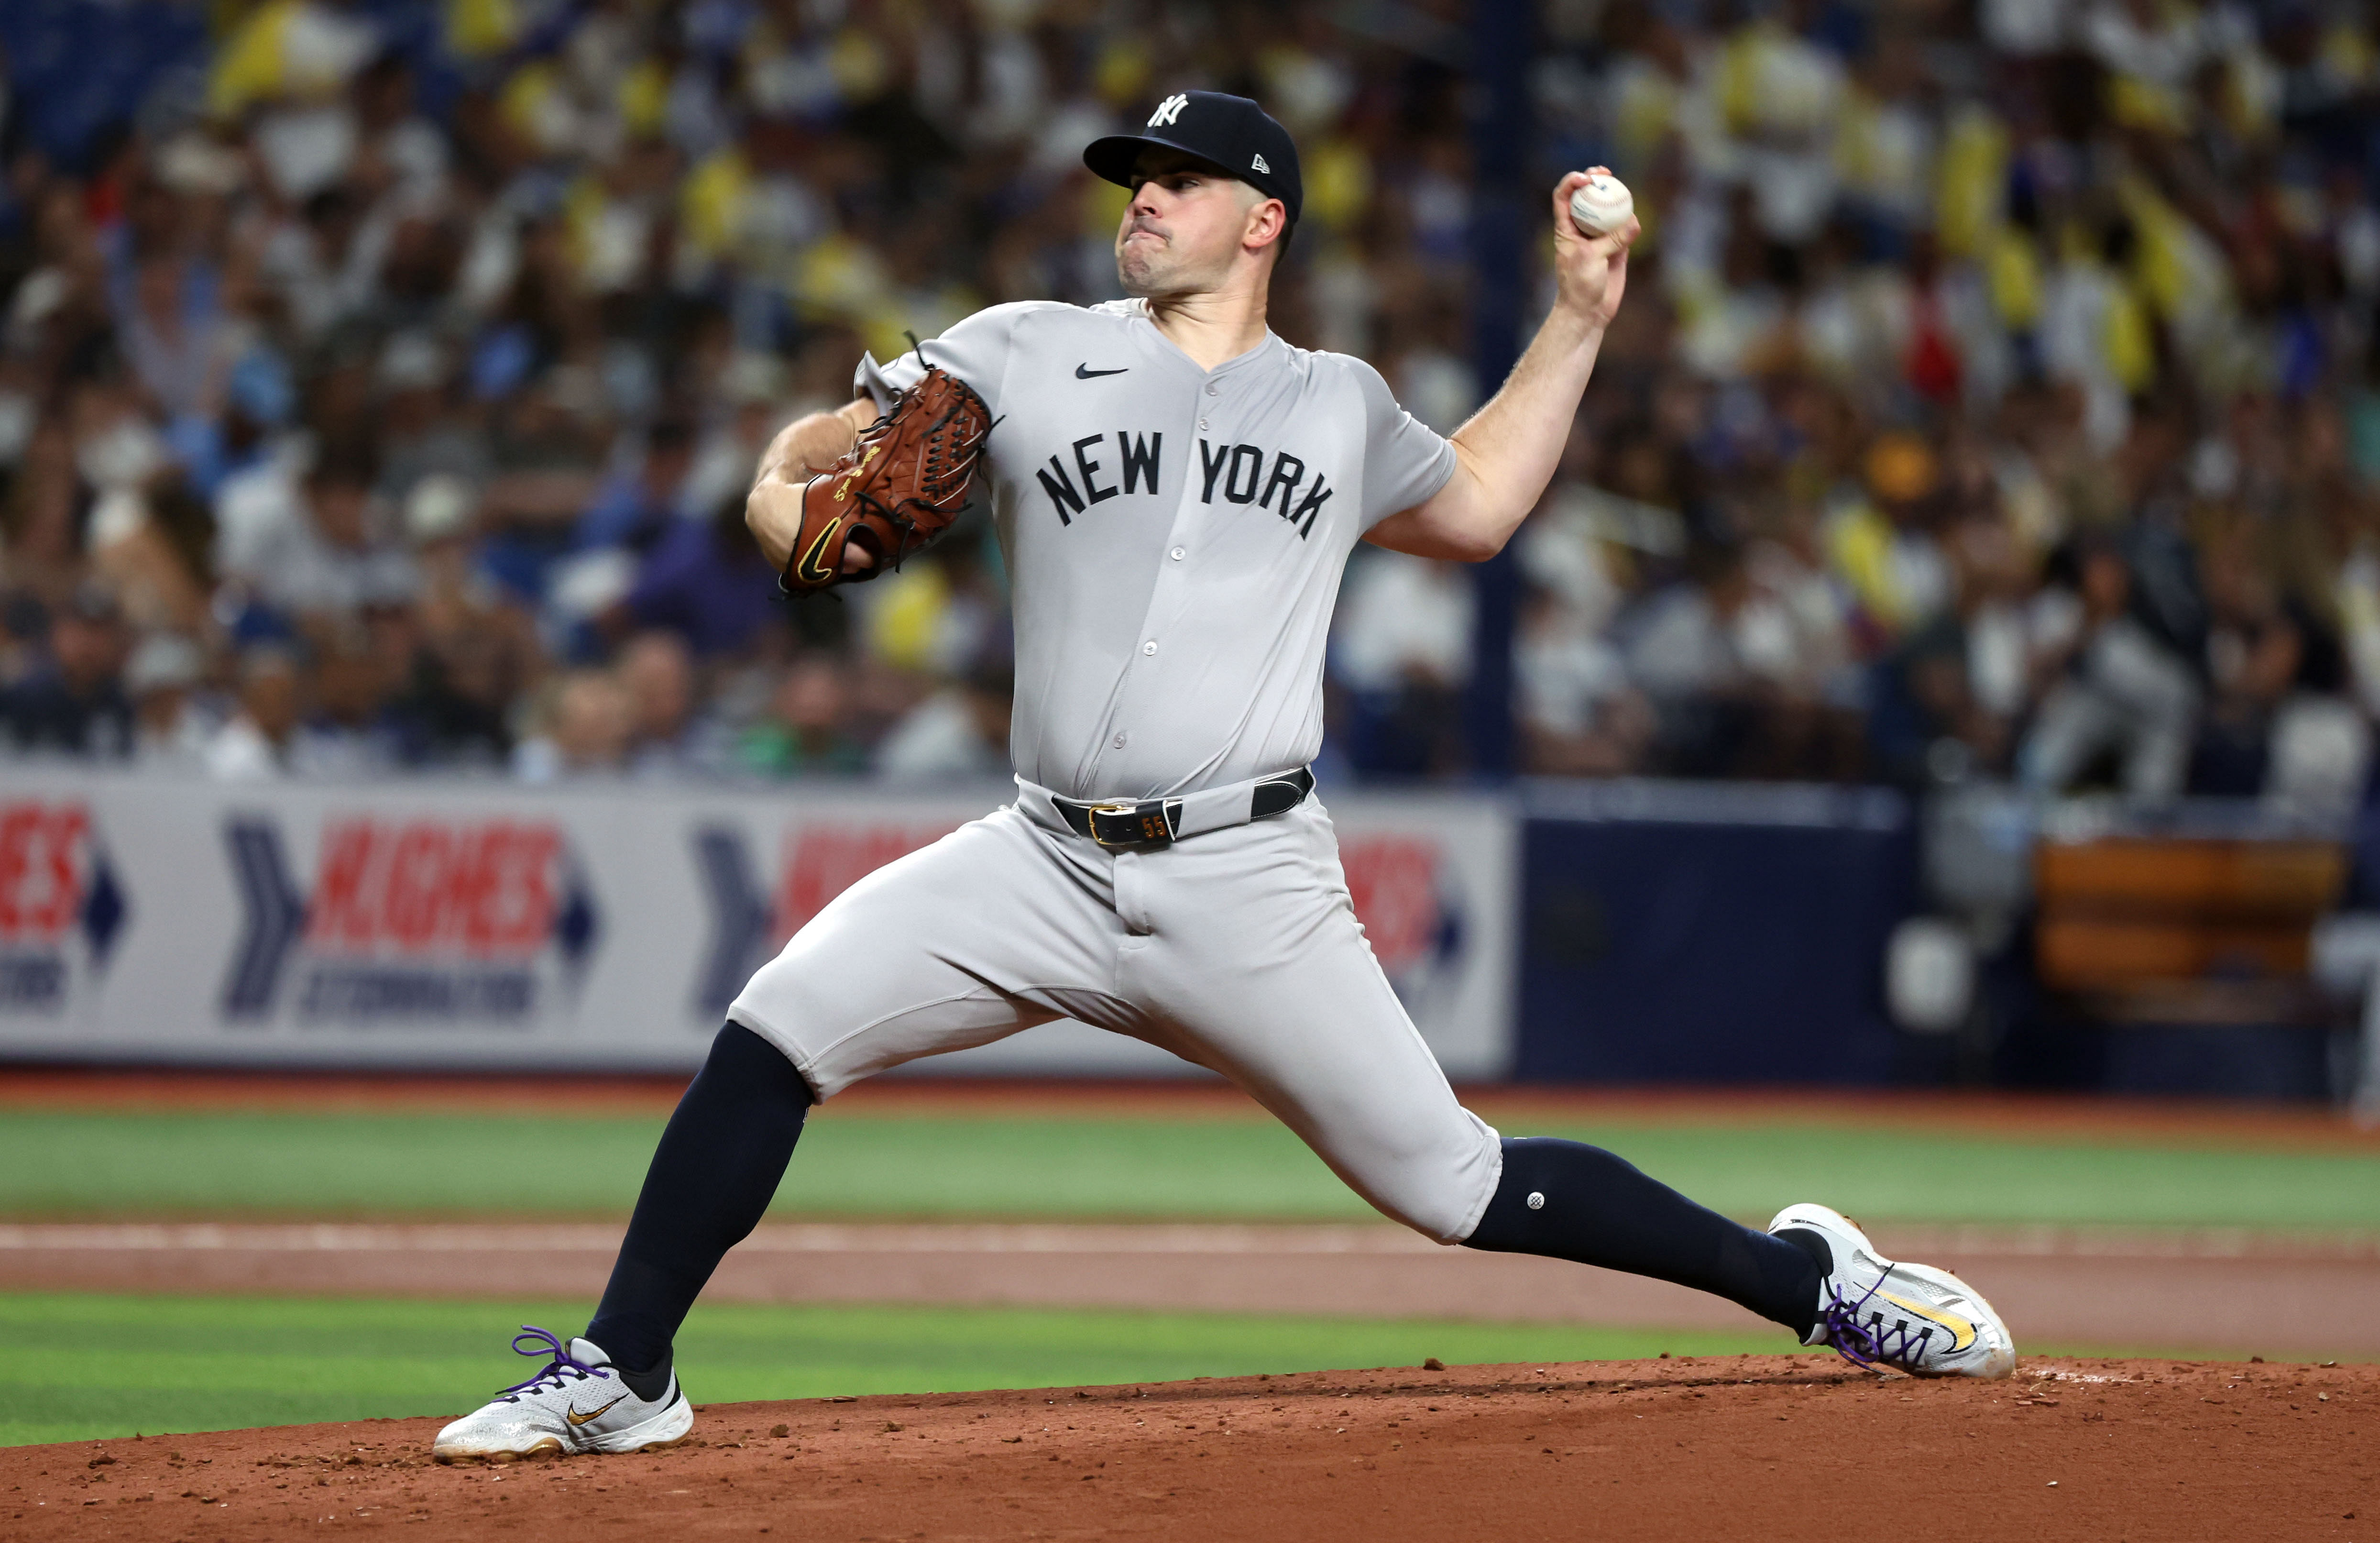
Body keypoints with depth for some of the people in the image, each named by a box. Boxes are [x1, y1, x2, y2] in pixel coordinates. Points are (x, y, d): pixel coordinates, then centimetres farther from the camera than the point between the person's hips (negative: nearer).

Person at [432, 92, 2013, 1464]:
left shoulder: (1341, 405, 13)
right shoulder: (1027, 355, 8)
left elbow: (1472, 506, 32)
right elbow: (806, 457, 9)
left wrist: (1579, 318, 25)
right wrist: (796, 508, -15)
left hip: (1251, 887, -1)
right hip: (1049, 865, 1)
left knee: (1452, 1186, -3)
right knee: (779, 1026, -17)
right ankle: (622, 1376, -8)